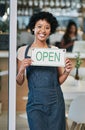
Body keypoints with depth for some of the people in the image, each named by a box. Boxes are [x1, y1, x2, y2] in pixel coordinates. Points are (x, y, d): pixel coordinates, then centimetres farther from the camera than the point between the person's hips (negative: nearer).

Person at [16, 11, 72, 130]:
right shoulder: (23, 51, 3)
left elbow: (59, 80, 12)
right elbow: (19, 82, 5)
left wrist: (67, 71, -7)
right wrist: (22, 69, -13)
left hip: (56, 101, 1)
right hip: (35, 102, -1)